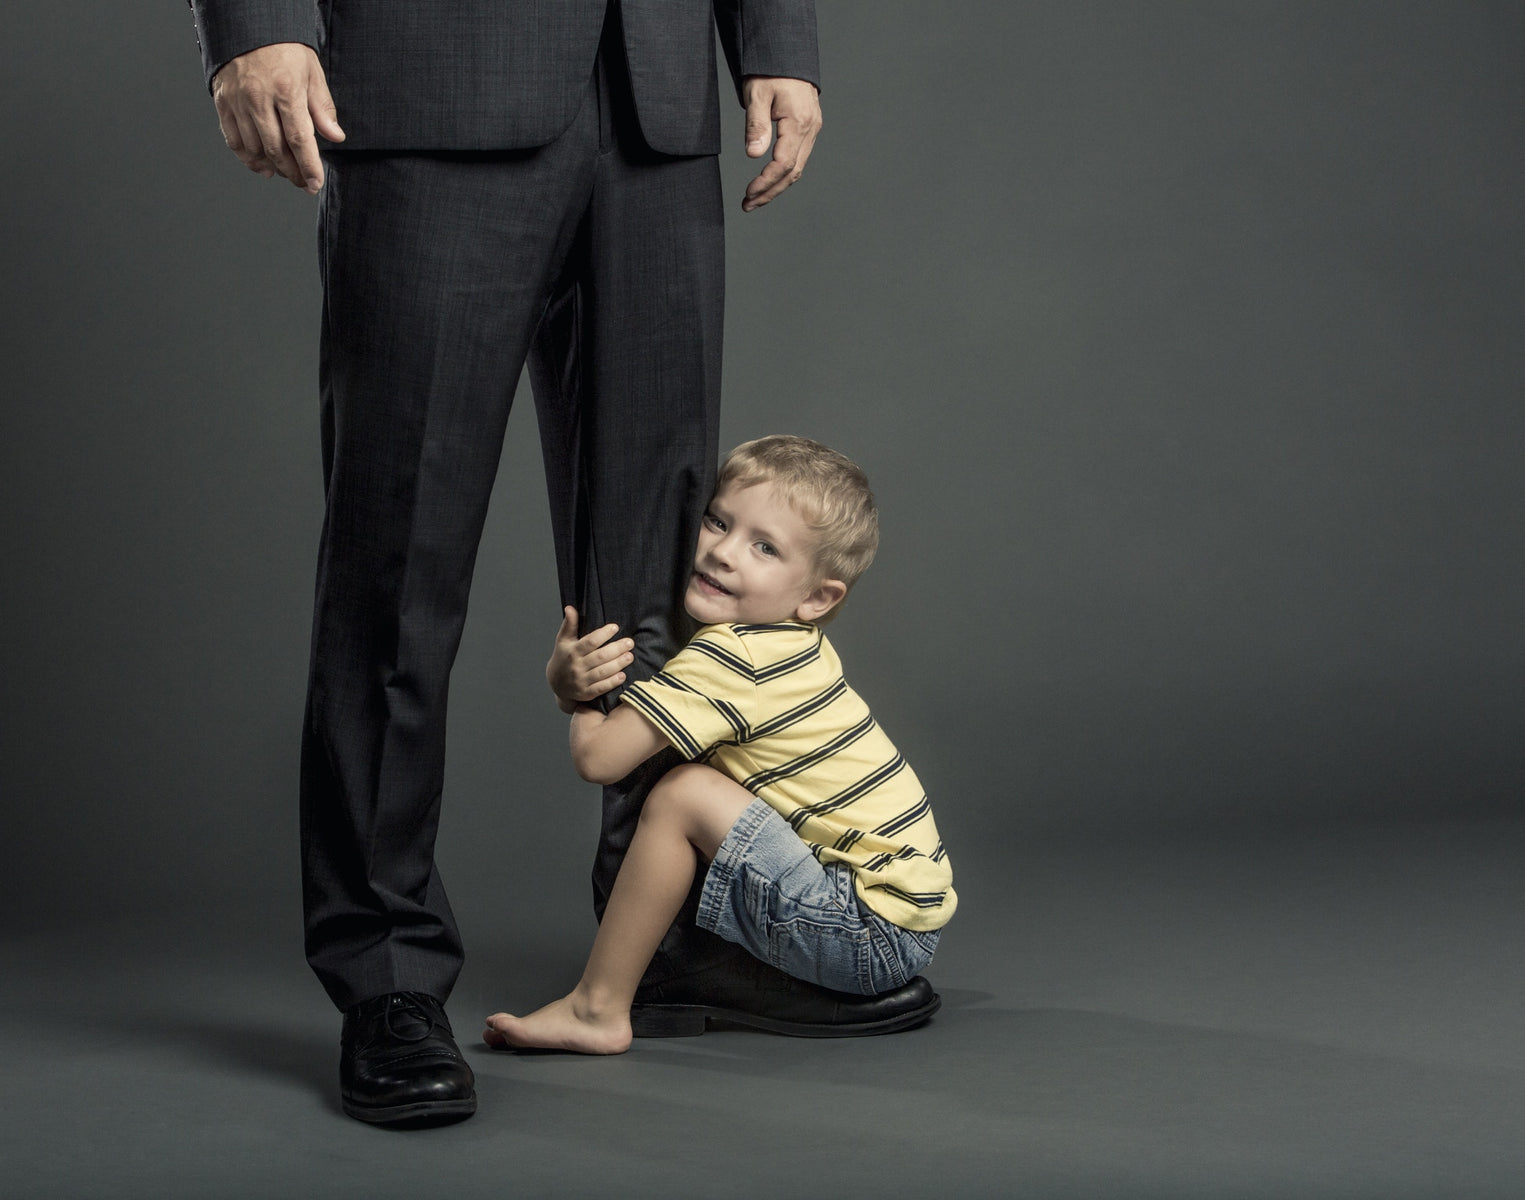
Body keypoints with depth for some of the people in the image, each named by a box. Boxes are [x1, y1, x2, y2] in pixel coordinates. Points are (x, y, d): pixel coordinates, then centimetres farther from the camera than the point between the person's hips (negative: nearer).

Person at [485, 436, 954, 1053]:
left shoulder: (731, 658, -19)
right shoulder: (783, 642, 9)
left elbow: (598, 757, -22)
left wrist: (585, 693, 0)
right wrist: (568, 678, -7)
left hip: (875, 931, -10)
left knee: (684, 792, -17)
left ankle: (597, 1009, -7)